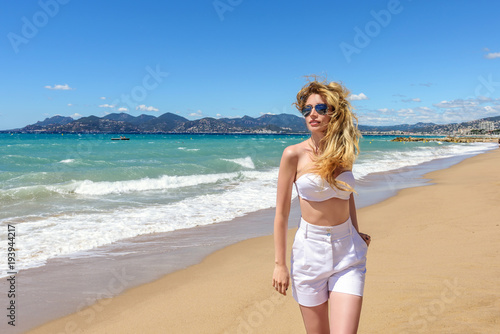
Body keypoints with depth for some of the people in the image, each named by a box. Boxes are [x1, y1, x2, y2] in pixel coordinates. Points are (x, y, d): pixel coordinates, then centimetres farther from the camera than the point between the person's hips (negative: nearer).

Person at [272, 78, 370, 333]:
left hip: (348, 251, 3)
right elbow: (281, 213, -6)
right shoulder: (294, 154, -9)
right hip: (310, 249, -2)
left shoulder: (344, 152, 3)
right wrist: (279, 264, -5)